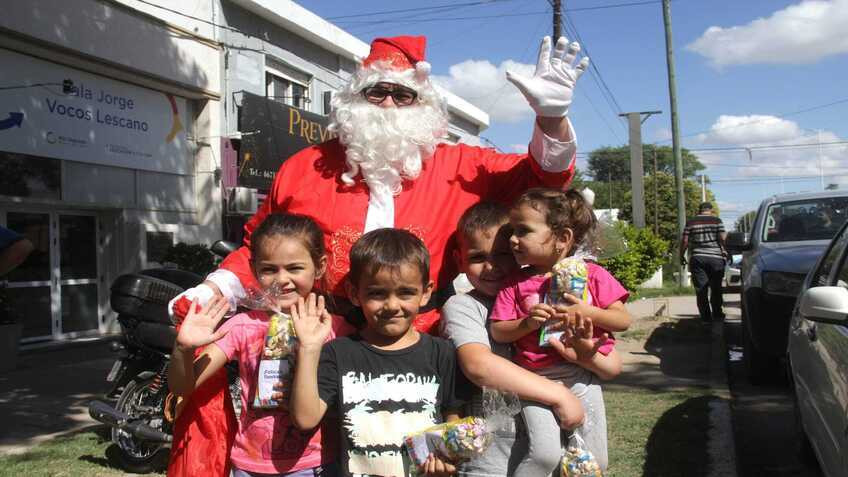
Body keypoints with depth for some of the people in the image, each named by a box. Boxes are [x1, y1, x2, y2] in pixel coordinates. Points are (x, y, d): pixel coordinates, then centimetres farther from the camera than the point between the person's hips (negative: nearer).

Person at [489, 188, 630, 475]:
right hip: (538, 380, -1)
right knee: (545, 454, -18)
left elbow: (623, 321, -1)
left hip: (582, 376, 1)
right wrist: (527, 323, -16)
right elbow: (497, 331, 1)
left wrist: (589, 311, -16)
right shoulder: (515, 284, 1)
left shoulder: (592, 274, 0)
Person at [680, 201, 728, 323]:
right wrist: (725, 251, 8)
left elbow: (684, 240, 1)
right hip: (715, 257, 0)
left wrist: (682, 255, 11)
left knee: (701, 290, 3)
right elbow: (722, 238, -5)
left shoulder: (691, 222, 6)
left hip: (697, 258, 0)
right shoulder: (717, 221, 3)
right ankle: (717, 314, 15)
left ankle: (705, 317, 1)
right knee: (716, 288, 12)